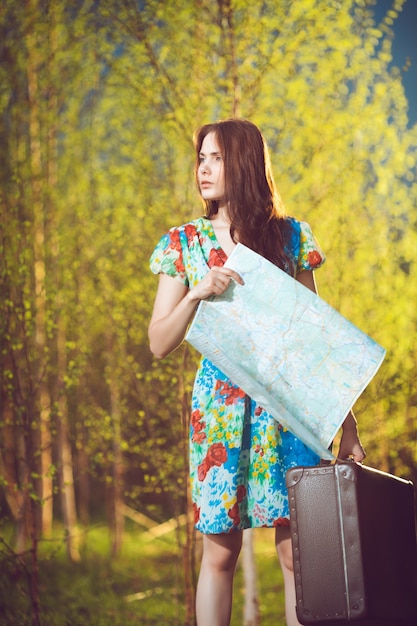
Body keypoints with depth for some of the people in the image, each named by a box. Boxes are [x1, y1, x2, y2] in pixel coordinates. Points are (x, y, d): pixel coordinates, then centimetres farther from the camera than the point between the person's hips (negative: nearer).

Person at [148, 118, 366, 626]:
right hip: (220, 405, 1)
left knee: (296, 548, -2)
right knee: (220, 550, 1)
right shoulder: (184, 242, 7)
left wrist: (345, 418, 1)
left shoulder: (291, 236, 5)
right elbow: (159, 345, 4)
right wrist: (196, 294, -14)